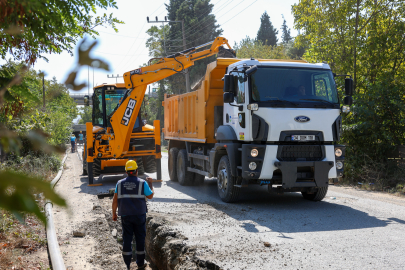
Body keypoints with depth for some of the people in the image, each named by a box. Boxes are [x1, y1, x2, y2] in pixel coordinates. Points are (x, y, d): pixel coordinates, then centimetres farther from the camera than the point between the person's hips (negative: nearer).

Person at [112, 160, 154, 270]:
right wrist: (150, 183, 19)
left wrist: (114, 213, 12)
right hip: (139, 215, -2)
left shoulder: (120, 183, 0)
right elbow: (150, 196, 6)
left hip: (125, 216, 2)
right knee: (140, 239, 10)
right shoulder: (142, 183, -7)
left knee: (127, 239, 7)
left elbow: (115, 200, 2)